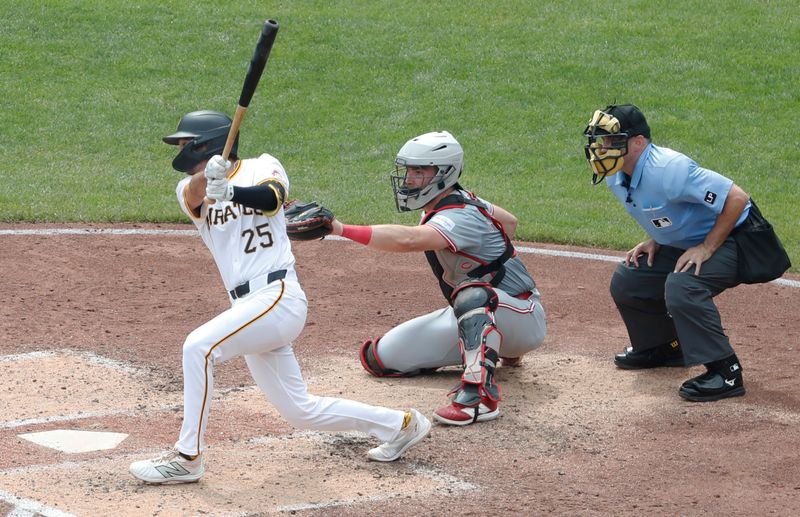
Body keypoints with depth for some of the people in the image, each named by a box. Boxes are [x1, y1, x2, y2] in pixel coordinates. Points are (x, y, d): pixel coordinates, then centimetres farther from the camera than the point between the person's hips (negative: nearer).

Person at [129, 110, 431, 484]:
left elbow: (271, 197, -20)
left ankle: (187, 457, -16)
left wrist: (230, 191, -40)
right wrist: (208, 176, -33)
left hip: (278, 296, -7)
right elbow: (194, 195, -10)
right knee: (300, 412, 10)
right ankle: (398, 425, 26)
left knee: (198, 346, -23)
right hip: (248, 309, 7)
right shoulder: (190, 189, 14)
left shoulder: (261, 168, 3)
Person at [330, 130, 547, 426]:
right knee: (381, 358, 3)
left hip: (523, 319, -11)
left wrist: (342, 230, -55)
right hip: (473, 314, 11)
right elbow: (509, 222, 20)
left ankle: (480, 393, -45)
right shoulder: (458, 200, 2)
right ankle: (497, 347, 17)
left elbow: (409, 240, -49)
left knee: (472, 294, -44)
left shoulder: (459, 218, -28)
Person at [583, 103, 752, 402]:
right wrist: (654, 241, 1)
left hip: (731, 240, -10)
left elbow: (736, 198, -31)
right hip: (681, 245, 10)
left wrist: (706, 249, -26)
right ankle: (664, 346, 28)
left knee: (680, 285, -34)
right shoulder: (616, 177, -3)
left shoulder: (667, 170, -31)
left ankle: (726, 372, -26)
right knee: (625, 281, 8)